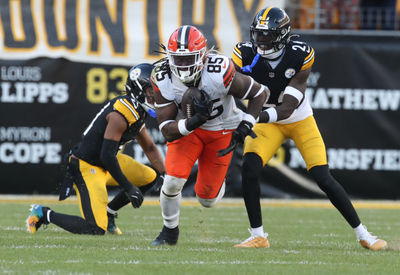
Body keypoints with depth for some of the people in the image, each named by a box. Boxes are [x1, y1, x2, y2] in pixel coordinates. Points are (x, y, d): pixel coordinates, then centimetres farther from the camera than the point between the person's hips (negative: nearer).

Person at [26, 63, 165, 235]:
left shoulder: (138, 113, 7)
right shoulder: (122, 113, -24)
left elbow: (150, 148, 20)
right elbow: (107, 156, -27)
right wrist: (128, 187, -22)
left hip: (103, 162, 10)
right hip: (86, 166, -10)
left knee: (150, 178, 11)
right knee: (96, 230, -15)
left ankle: (108, 213, 19)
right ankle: (43, 214, 1)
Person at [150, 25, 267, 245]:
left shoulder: (219, 73, -32)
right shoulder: (163, 80, -25)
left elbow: (259, 93, -15)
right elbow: (167, 131, -23)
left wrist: (245, 126, -26)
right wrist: (194, 121, -41)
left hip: (221, 130, -1)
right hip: (186, 127, 1)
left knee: (207, 199, 1)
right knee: (174, 179, -21)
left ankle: (217, 182, 40)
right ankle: (170, 231, 7)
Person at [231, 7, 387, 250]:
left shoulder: (300, 56, -26)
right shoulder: (245, 55, -20)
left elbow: (287, 108, -31)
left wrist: (259, 117, -48)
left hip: (300, 121, -2)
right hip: (267, 123, 2)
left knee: (323, 178, -10)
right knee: (249, 168, -22)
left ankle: (363, 234, 6)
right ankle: (258, 236, -9)